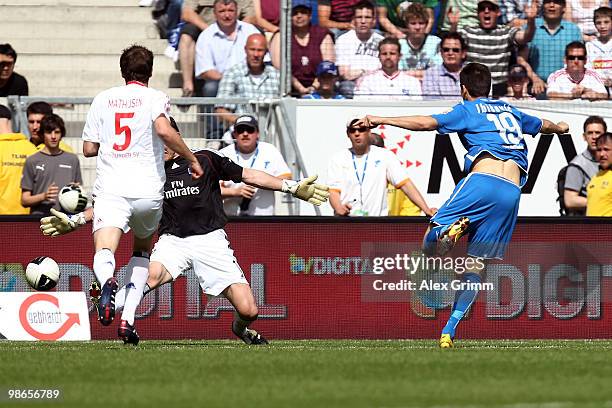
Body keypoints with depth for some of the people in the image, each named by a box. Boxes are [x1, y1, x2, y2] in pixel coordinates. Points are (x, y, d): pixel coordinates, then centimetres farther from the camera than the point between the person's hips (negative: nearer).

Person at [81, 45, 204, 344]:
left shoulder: (102, 99, 14)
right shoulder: (155, 98, 4)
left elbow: (88, 148, 15)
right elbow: (164, 130, -16)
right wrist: (191, 159, -5)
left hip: (110, 189, 0)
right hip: (148, 190, 0)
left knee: (104, 253, -16)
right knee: (142, 251, 23)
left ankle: (107, 281, -54)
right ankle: (128, 319, 11)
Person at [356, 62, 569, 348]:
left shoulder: (468, 110, 13)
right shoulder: (511, 111, 29)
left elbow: (426, 123, -2)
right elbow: (543, 125, 49)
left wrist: (380, 120, 1)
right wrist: (560, 127, 72)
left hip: (482, 180, -5)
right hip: (512, 191, 5)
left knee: (430, 246, -4)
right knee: (476, 263, 7)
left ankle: (453, 229, -39)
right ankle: (450, 329, -6)